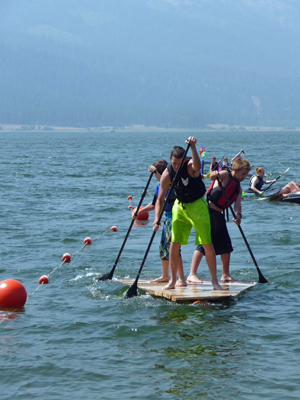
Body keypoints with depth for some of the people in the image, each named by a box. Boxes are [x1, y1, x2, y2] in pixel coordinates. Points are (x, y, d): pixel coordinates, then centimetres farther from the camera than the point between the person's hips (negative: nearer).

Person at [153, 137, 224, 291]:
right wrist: (157, 219, -22)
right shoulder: (167, 174, -13)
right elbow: (160, 199, -11)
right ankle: (177, 280, 11)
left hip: (198, 205, -3)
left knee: (207, 244, -5)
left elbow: (197, 166, -49)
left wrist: (193, 148, -59)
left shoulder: (190, 165, -21)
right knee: (174, 244, -3)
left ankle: (214, 281, 3)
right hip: (180, 207, 3)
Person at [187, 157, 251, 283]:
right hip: (208, 212, -9)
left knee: (226, 245, 10)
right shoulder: (225, 175, -5)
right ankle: (192, 274, -16)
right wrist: (214, 175, -50)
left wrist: (238, 215, -20)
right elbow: (212, 176, -26)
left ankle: (225, 275, 22)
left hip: (218, 215, 9)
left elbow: (237, 203, 1)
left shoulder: (238, 188, 15)